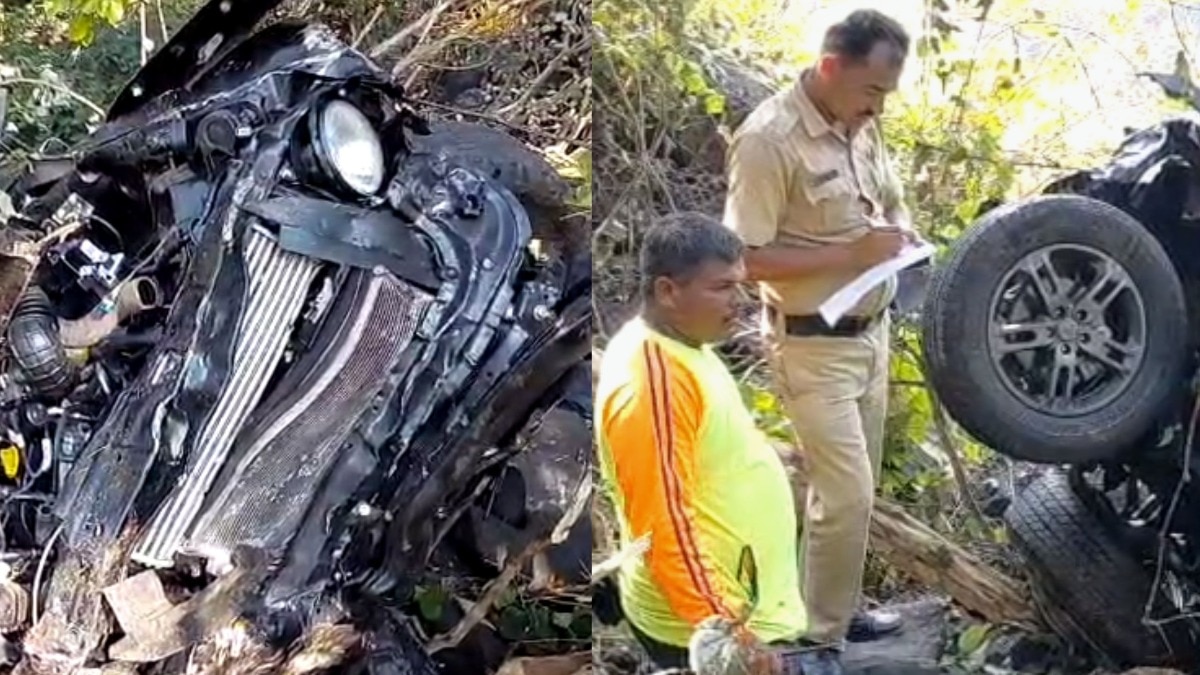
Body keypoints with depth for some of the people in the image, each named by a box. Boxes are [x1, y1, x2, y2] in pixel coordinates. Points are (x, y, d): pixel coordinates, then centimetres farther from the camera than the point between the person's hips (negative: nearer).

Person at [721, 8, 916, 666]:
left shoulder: (862, 125, 3)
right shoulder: (768, 139, -22)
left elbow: (890, 203, 19)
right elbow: (745, 259, -23)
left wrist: (901, 234, -4)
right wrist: (850, 253, -24)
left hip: (871, 332, 8)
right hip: (814, 346, -8)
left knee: (854, 487, 17)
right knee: (845, 494, -6)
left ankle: (840, 608, 34)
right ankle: (822, 639, 9)